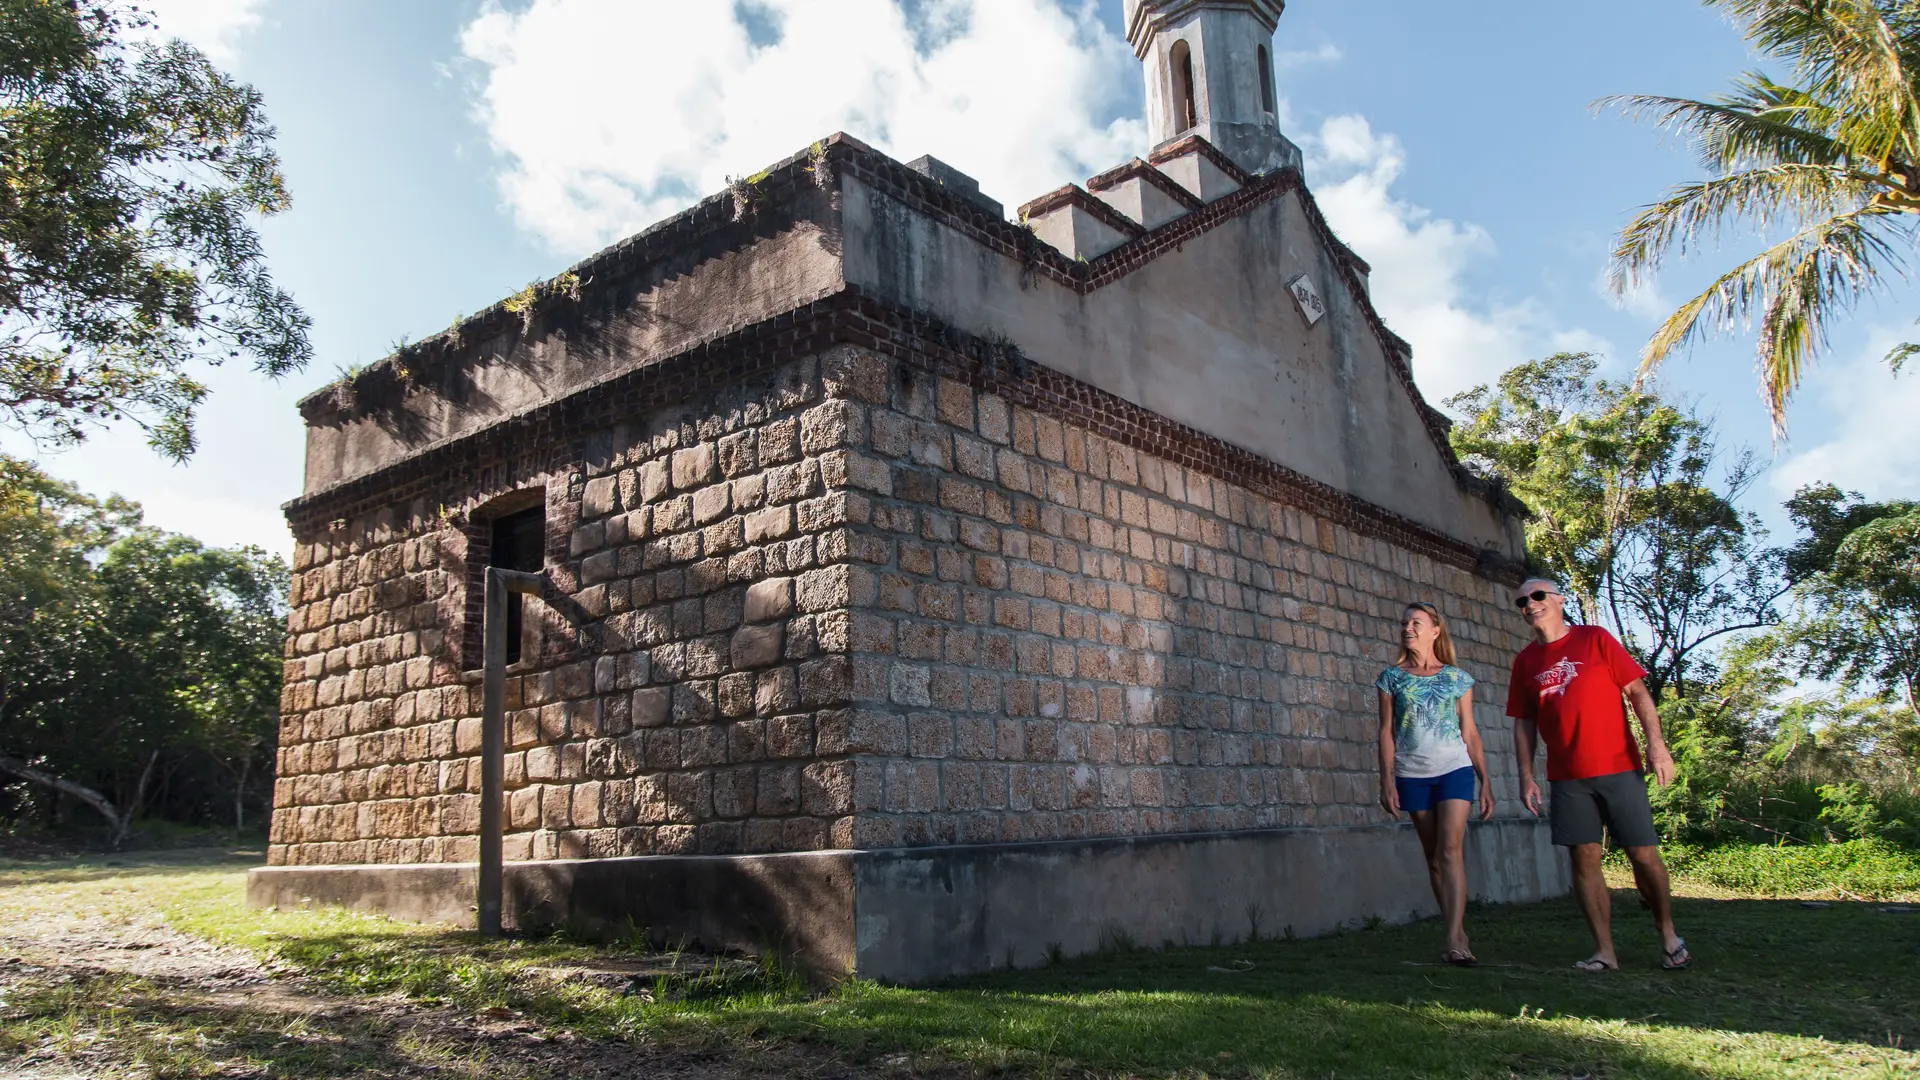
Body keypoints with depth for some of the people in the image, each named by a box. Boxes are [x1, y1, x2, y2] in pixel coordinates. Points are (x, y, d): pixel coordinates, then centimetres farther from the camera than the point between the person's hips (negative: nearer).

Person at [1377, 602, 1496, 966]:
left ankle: (1454, 941, -18)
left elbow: (1470, 733, 8)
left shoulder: (1457, 678, 6)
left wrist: (1485, 781, 5)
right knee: (1434, 857, 6)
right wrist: (1386, 779, -4)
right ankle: (1460, 933, 15)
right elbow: (1386, 731, 4)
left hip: (1455, 770, -1)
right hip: (1412, 775, 2)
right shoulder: (1392, 677, 6)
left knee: (1451, 850, -13)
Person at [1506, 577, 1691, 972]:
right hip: (1567, 777, 3)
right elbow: (1524, 723, 11)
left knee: (1643, 853, 1)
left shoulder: (1595, 639, 1)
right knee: (1584, 858, 1)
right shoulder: (1525, 661, 9)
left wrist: (1656, 742, -13)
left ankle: (1669, 935, 23)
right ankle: (1604, 951, 8)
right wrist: (1526, 776, 5)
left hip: (1619, 768, -3)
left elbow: (1637, 690, -2)